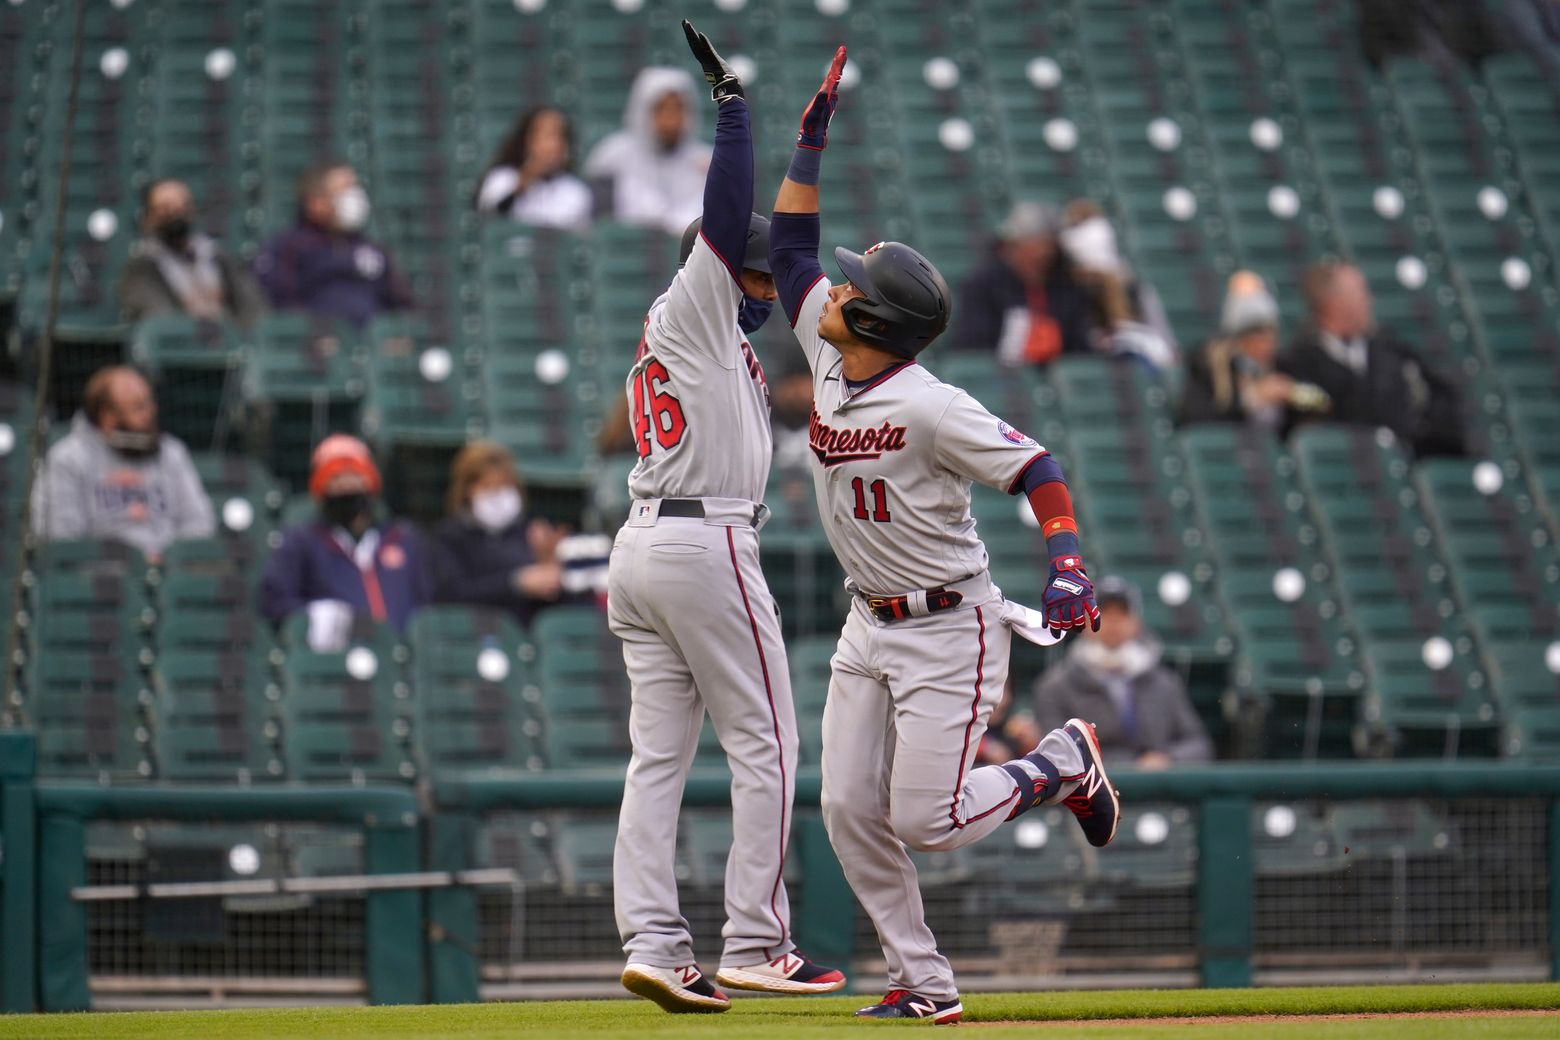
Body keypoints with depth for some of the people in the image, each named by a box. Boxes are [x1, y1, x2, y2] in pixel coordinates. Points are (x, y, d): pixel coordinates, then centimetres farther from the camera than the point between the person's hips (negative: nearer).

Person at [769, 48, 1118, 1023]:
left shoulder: (932, 407, -22)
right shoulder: (830, 359, -1)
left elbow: (1036, 467, -22)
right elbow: (791, 245, 6)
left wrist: (1069, 565, -35)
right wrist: (814, 140, 1)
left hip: (947, 630, -8)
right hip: (869, 624, 8)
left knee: (928, 820, -9)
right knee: (853, 814, 0)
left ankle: (1065, 759, 17)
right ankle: (926, 985, 8)